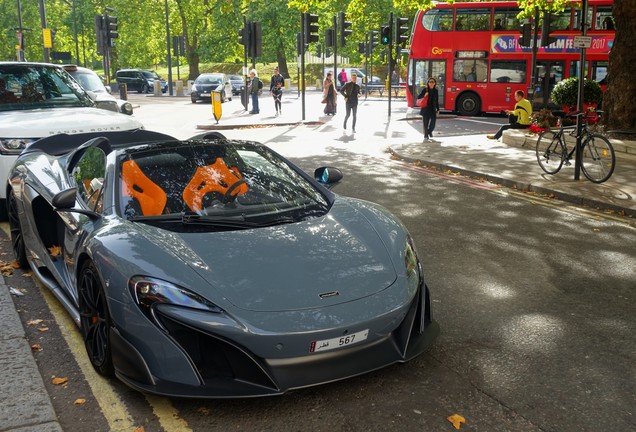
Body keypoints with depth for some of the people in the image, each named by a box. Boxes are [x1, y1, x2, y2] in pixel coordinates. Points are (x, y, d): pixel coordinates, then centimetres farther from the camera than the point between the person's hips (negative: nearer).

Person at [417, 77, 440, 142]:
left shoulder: (435, 91, 8)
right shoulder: (425, 89, -4)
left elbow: (437, 101, 14)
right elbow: (418, 97, -4)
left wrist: (438, 109, 12)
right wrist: (424, 95, -22)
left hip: (433, 109, 3)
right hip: (426, 109, -3)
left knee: (433, 122, 0)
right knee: (426, 123, -1)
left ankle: (430, 132, 31)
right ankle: (426, 137, 9)